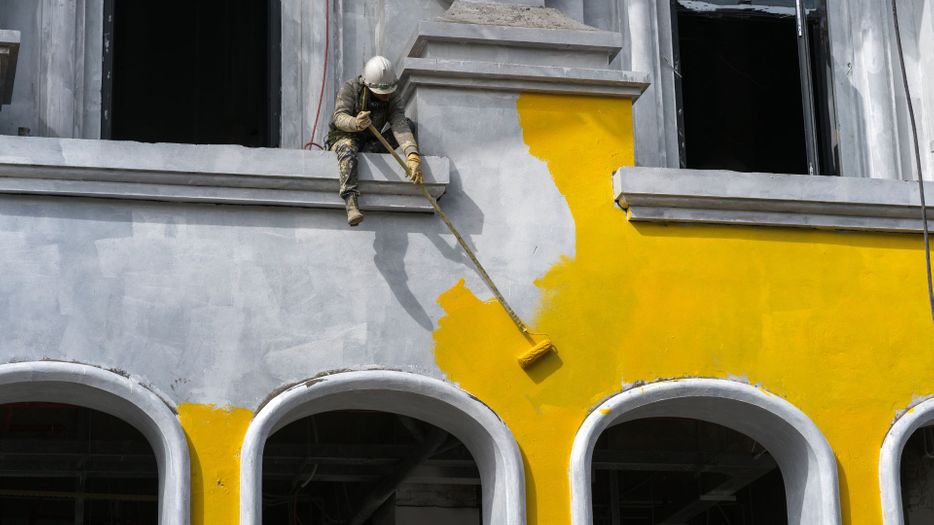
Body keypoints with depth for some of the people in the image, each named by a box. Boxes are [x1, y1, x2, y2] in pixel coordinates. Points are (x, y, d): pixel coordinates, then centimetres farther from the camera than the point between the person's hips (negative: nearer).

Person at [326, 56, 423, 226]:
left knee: (408, 124, -13)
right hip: (343, 137, -4)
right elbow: (339, 117, -27)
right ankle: (351, 203, -55)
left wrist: (412, 155, -42)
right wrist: (355, 123, -51)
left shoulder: (393, 101, -9)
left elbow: (400, 126, -25)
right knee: (348, 150, -41)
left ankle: (367, 152, -22)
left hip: (370, 142, 4)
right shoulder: (350, 89, -15)